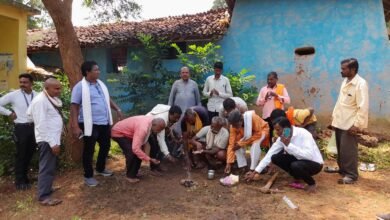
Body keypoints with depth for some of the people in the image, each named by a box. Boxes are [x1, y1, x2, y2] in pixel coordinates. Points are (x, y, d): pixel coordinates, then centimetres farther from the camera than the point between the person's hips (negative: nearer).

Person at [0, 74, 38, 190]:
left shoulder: (37, 95, 0)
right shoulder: (14, 95, -9)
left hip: (33, 127, 4)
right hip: (21, 128, -4)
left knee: (29, 154, 15)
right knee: (20, 155, 4)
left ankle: (24, 177, 32)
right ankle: (19, 181, 16)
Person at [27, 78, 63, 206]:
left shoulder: (51, 99, 10)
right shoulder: (41, 101, -19)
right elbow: (42, 124, -22)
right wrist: (52, 143, -23)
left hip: (53, 138, 9)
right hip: (47, 140, -9)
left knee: (51, 166, 19)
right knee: (47, 167, -3)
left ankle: (46, 188, 34)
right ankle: (44, 197, 5)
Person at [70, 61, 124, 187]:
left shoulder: (100, 84, 10)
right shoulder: (80, 87, -12)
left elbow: (107, 98, 23)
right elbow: (74, 107, -14)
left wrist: (117, 109, 13)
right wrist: (75, 126, -20)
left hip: (104, 122, 7)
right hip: (90, 124, -7)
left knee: (105, 146, 19)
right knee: (89, 150, 5)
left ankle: (100, 169, 40)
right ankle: (88, 176, 21)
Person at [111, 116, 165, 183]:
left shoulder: (152, 119, -12)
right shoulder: (143, 128, -39)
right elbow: (135, 148, -42)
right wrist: (149, 159, -36)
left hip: (127, 132, 9)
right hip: (118, 133, -9)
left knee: (139, 152, 4)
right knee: (132, 153, -21)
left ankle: (134, 173, 19)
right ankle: (130, 176, -1)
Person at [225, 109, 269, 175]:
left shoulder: (252, 117, -38)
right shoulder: (234, 126, -24)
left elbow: (258, 134, -31)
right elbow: (232, 144, -22)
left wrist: (241, 143, -33)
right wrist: (229, 163, -26)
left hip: (261, 131, -4)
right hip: (248, 134, 4)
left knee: (255, 143, -33)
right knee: (237, 144, -20)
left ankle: (252, 169, -23)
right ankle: (242, 166, -7)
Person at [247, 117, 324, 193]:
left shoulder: (303, 134, -26)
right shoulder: (282, 137, -7)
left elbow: (309, 155, -38)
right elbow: (270, 154, -5)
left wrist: (288, 145, -34)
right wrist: (255, 172, -7)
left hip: (314, 163, -6)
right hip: (298, 160, 6)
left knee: (295, 166, -35)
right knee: (275, 157, -9)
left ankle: (311, 183, -4)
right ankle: (298, 177, 7)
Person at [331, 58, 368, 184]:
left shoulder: (361, 84, -17)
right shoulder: (345, 81, 11)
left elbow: (363, 107, -20)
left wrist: (357, 125, -22)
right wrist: (334, 116, 16)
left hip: (349, 124, -8)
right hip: (339, 121, 8)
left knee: (348, 150, -2)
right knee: (340, 149, 17)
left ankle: (351, 175, 11)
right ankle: (342, 169, 31)